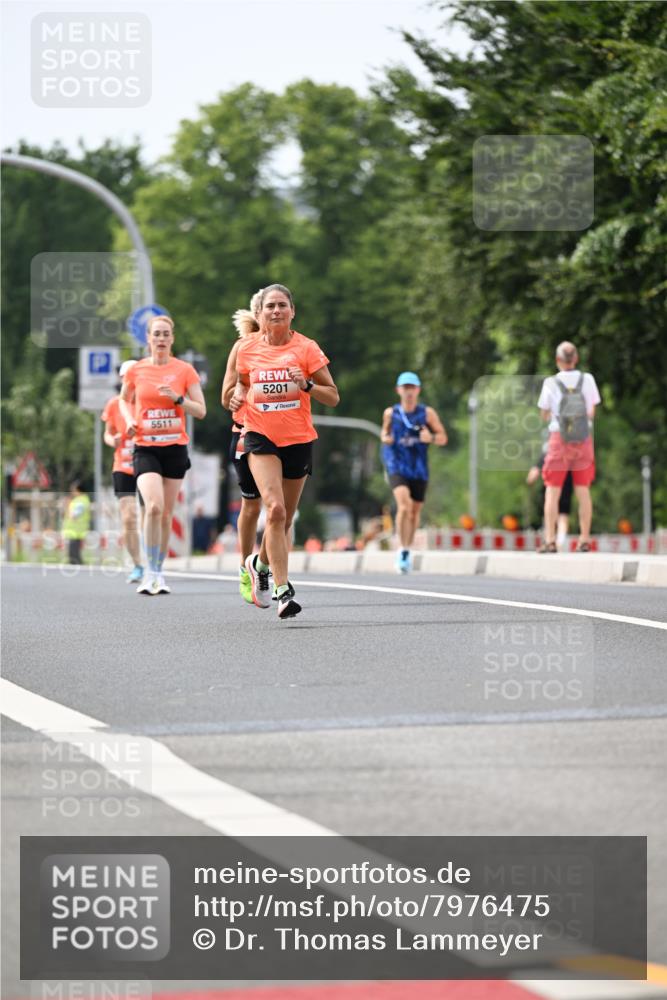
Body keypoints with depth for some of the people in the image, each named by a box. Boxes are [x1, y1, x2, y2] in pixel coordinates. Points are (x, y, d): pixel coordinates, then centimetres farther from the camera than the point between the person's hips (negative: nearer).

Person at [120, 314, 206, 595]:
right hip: (146, 447, -1)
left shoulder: (184, 370, 1)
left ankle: (159, 572, 21)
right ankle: (150, 572, -13)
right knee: (154, 506, -21)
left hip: (175, 447, 1)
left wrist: (177, 398, -15)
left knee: (166, 514, 7)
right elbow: (125, 400, 20)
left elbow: (200, 411, 1)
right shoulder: (136, 370, 2)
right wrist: (130, 420, 1)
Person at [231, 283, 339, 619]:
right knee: (275, 509, -21)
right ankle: (283, 589, -22)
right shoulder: (247, 350, 2)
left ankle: (261, 564, 41)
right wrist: (239, 396, 0)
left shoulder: (306, 349, -3)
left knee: (284, 519, 11)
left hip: (299, 439, 1)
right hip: (261, 437, -1)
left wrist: (307, 385, -20)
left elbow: (333, 397, -1)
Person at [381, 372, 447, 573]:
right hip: (397, 466, -2)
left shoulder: (427, 413, -1)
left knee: (415, 511, 9)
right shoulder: (390, 413, 1)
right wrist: (385, 437, -6)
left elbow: (443, 438, 1)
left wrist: (431, 438, -20)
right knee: (404, 505, -23)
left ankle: (407, 550, 30)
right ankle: (402, 549, -13)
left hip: (419, 469, 2)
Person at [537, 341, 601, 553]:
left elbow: (545, 414, 3)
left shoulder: (551, 383, -5)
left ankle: (550, 540, -5)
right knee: (583, 491, 8)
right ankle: (584, 540, 7)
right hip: (584, 440, 2)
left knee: (552, 491, 2)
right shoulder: (587, 379, -1)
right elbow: (591, 413, 3)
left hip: (559, 439, -2)